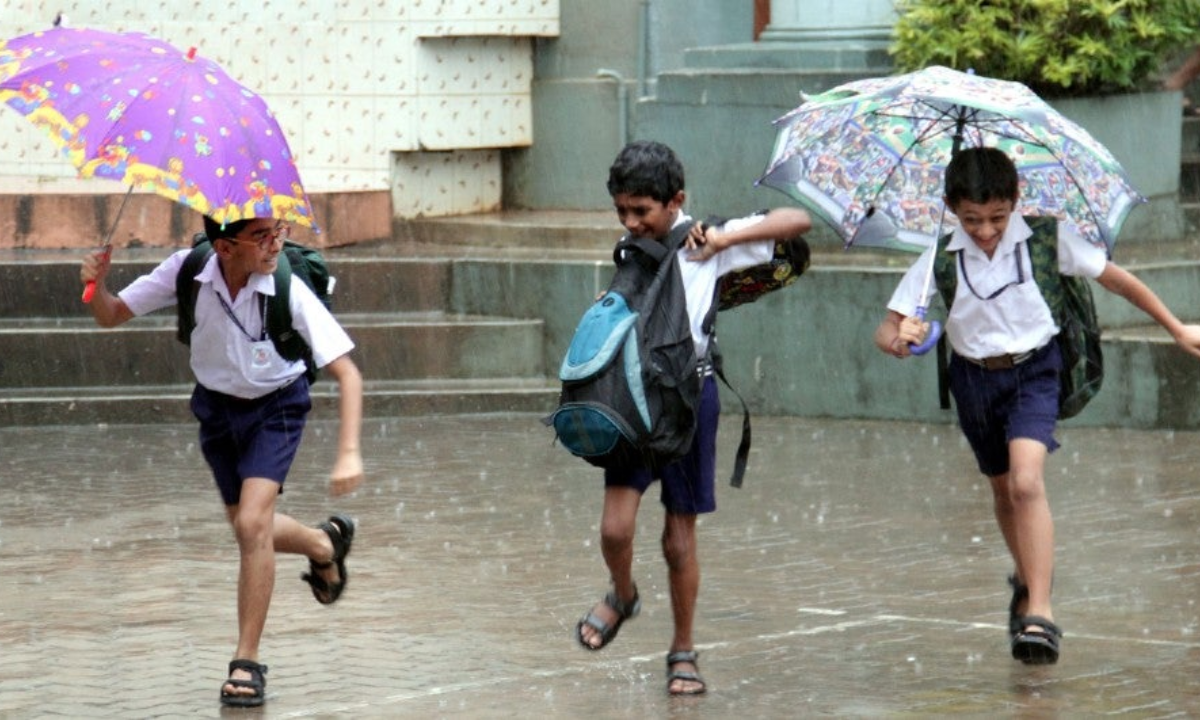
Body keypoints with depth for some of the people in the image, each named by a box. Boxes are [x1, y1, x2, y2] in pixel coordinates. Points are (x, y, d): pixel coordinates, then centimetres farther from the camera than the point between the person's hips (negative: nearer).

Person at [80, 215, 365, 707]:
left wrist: (349, 452, -38)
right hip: (216, 404, 4)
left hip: (275, 407, -4)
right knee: (248, 529, 15)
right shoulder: (188, 271, -23)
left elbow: (346, 373, -28)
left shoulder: (289, 290, -30)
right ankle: (325, 545, 48)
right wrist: (96, 285, -36)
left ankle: (247, 662, -9)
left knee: (252, 524, -20)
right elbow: (111, 317, -13)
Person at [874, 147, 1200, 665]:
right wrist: (898, 339, -37)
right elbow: (886, 329, -12)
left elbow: (1114, 278, -3)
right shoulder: (939, 259, -14)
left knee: (1027, 482, -24)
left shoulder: (1046, 240, -15)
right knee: (1003, 490, 20)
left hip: (1033, 372, -3)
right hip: (974, 378, 3)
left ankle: (1040, 613, -26)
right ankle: (1026, 579, 47)